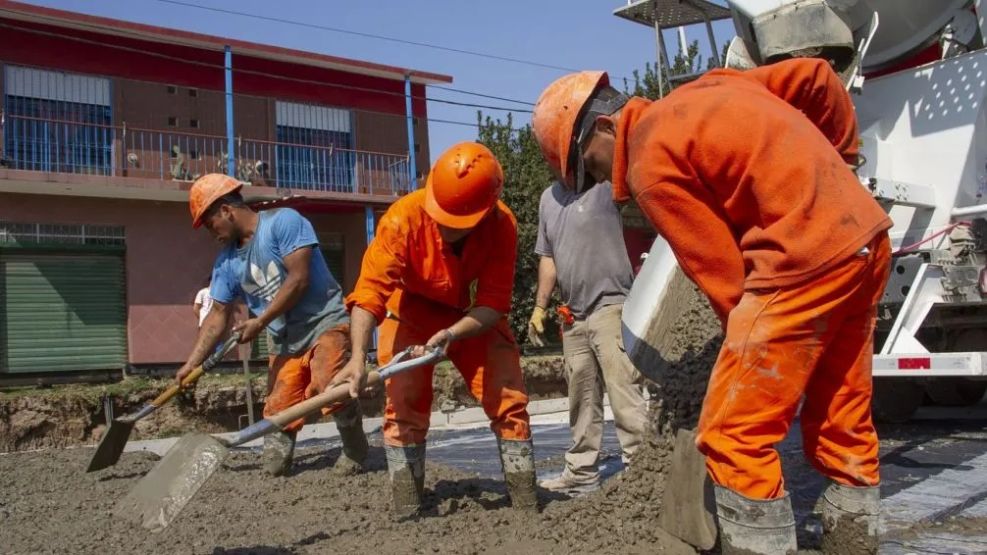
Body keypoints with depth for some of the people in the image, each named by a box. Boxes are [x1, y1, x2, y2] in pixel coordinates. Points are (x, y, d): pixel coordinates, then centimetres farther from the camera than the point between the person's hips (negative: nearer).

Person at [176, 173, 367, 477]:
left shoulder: (283, 221, -10)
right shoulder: (226, 261, 10)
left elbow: (298, 279, -17)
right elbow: (218, 315, 13)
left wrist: (260, 321, -12)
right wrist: (192, 363, 6)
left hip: (325, 323, -7)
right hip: (285, 341, 7)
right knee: (278, 410, -4)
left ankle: (355, 449, -5)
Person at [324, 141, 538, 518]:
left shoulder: (502, 224, -26)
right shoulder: (402, 218, -32)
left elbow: (493, 303, -27)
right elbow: (370, 290, -36)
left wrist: (451, 334, -43)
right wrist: (358, 358, -48)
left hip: (473, 316, 1)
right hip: (412, 310, -1)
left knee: (508, 398, -4)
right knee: (404, 405, -7)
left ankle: (527, 507, 7)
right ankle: (407, 517, 2)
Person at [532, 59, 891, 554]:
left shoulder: (651, 166, -7)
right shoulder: (704, 90, 17)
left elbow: (718, 269, -7)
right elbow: (817, 76, 22)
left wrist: (750, 341, 5)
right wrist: (842, 155, 29)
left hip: (807, 259, -10)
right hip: (867, 238, 10)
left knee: (733, 434, -4)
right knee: (842, 419, 19)